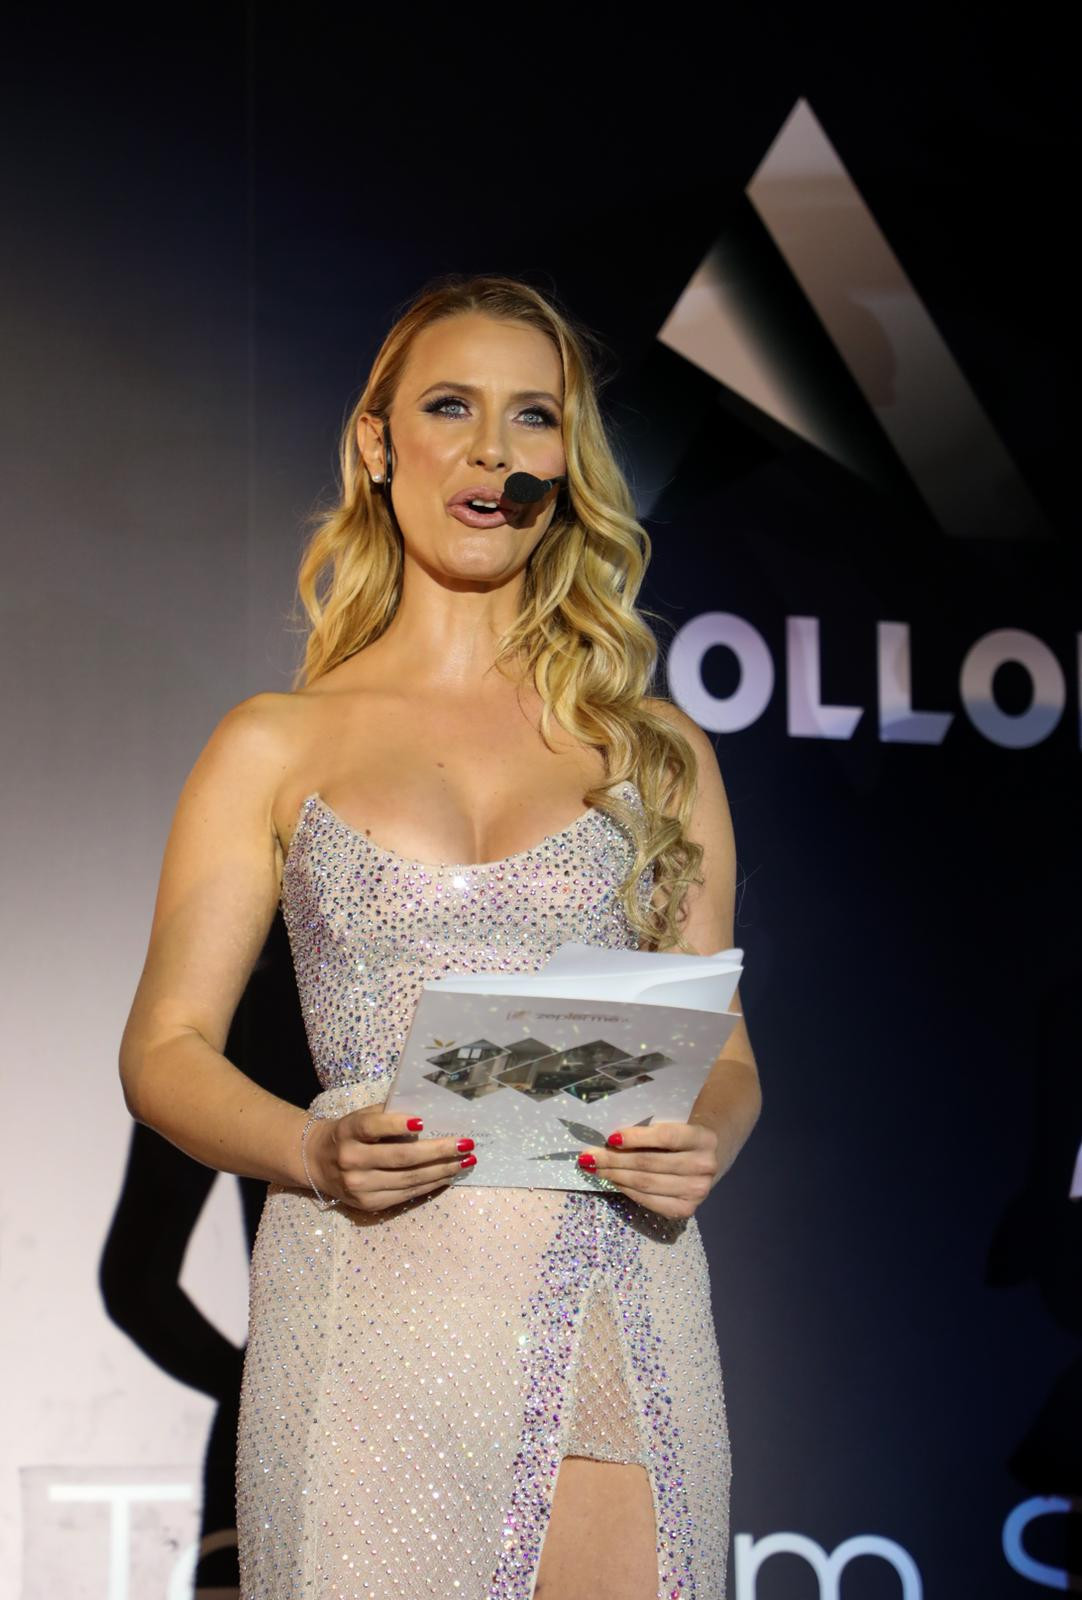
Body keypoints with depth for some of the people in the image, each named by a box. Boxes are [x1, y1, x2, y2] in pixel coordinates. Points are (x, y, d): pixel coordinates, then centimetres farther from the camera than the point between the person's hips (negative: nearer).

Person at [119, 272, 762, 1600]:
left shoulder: (658, 751, 13)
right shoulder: (274, 747, 9)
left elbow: (723, 1048, 14)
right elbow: (166, 1050, 5)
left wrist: (702, 1141, -9)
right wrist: (320, 1153, -15)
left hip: (618, 1326, 1)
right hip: (370, 1325, -1)